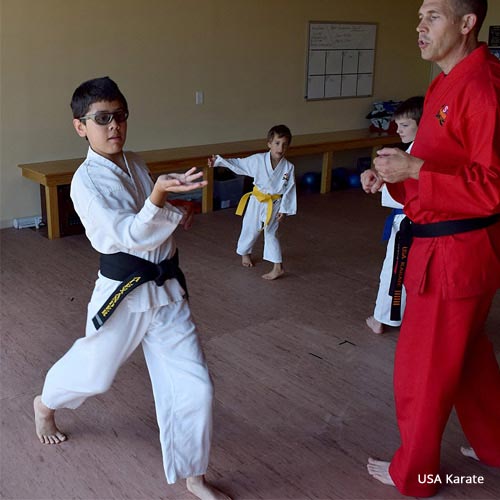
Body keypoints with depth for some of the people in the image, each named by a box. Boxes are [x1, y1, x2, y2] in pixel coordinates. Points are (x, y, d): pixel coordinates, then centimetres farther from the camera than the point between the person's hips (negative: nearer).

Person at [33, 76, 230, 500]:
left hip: (166, 287, 6)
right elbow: (128, 234, -29)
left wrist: (174, 213, 2)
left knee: (194, 385, 3)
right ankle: (45, 404, 54)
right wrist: (159, 198, -45)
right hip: (123, 292, -5)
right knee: (95, 371, 18)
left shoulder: (135, 164, 5)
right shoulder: (86, 181, -17)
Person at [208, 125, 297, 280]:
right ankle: (244, 253, 43)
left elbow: (290, 190, -6)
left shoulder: (289, 167, -13)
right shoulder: (258, 159, -13)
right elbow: (238, 164, -4)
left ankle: (278, 267, 7)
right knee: (250, 229, 14)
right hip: (257, 201, 1)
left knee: (271, 233, 0)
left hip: (274, 204, -1)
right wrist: (218, 161, -10)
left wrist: (285, 210, -7)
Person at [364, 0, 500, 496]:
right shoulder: (445, 84, 11)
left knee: (424, 365, 6)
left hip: (455, 253, -10)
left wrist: (414, 168, -24)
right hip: (439, 243, 10)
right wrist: (393, 175, 3)